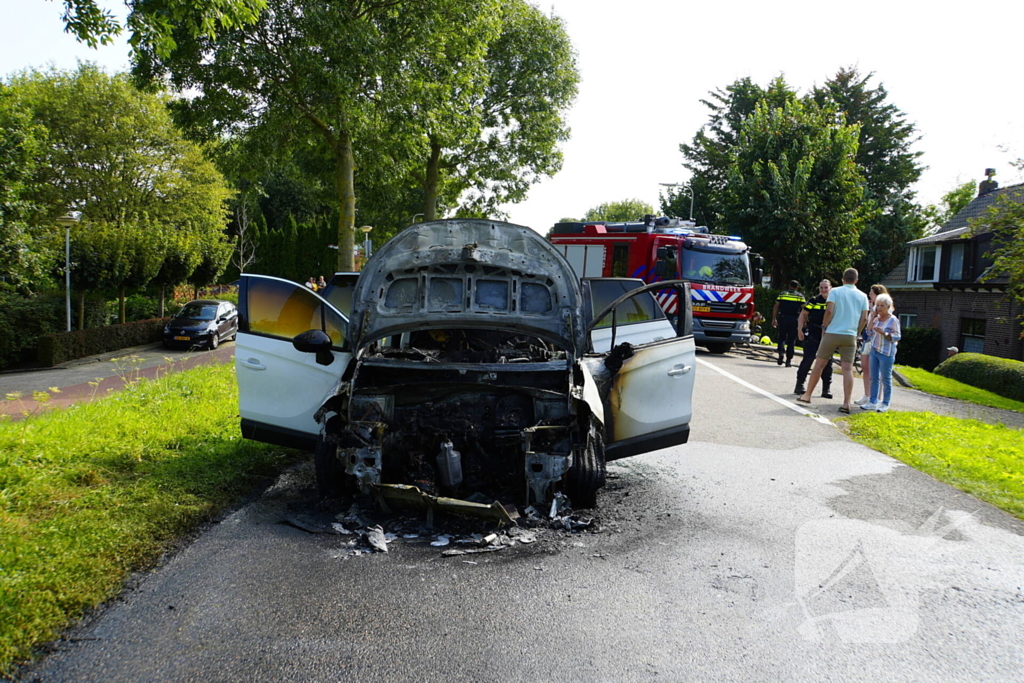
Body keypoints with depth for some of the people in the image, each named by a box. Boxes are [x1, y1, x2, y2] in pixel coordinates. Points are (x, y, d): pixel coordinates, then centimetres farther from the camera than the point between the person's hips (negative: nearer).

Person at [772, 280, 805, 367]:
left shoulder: (782, 294, 9)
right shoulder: (800, 296, 6)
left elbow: (775, 307, 4)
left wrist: (774, 319, 7)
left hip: (783, 318, 1)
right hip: (794, 320, 0)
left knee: (782, 337, 14)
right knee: (791, 340, 5)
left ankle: (781, 351, -11)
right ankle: (788, 360, 4)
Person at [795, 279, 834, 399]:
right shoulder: (814, 301, -2)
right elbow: (803, 314, 2)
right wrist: (800, 329, -6)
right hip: (812, 334, -2)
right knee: (808, 359, -5)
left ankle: (826, 388, 13)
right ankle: (800, 384, 6)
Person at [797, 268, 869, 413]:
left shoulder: (835, 291, -1)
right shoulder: (862, 296, 8)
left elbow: (829, 311, -12)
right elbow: (864, 318, 3)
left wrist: (825, 325, 3)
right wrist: (857, 333, 14)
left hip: (832, 333, -2)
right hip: (850, 336, 2)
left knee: (819, 364, 7)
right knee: (848, 369, 0)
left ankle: (807, 396, 12)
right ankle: (846, 403, -5)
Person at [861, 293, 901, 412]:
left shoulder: (893, 320, -9)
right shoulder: (876, 318, 9)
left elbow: (897, 337, -11)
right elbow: (869, 332, 8)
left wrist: (883, 333, -24)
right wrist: (872, 318, 3)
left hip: (886, 353, -6)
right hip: (874, 350, 6)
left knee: (886, 379, 2)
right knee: (874, 378, 8)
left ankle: (885, 403, 10)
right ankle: (873, 402, 13)